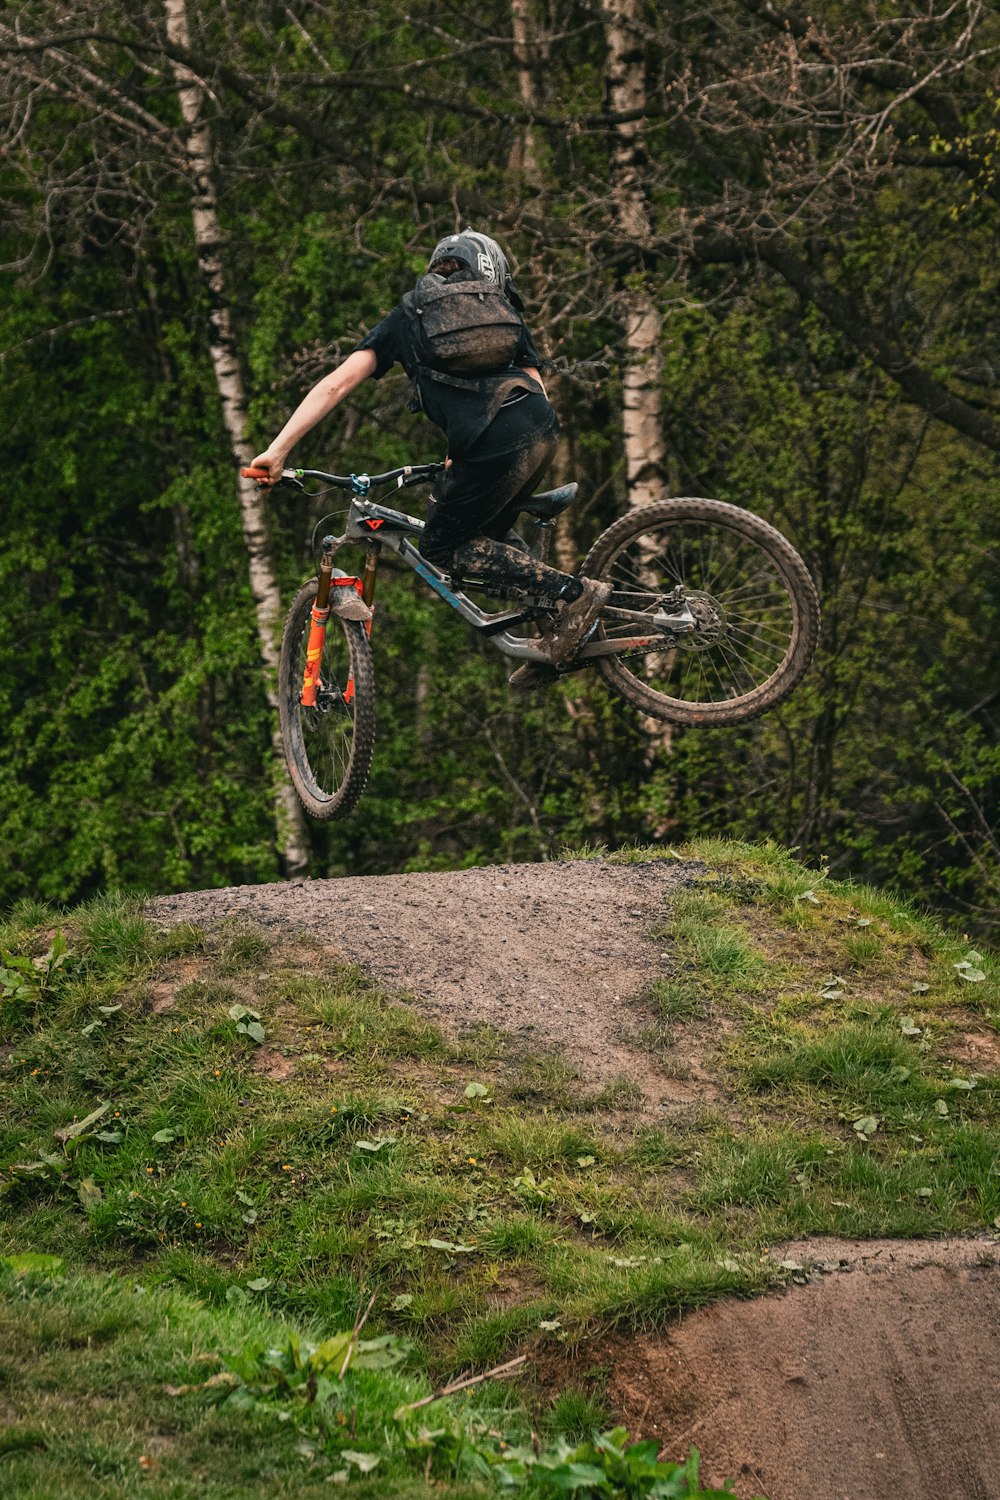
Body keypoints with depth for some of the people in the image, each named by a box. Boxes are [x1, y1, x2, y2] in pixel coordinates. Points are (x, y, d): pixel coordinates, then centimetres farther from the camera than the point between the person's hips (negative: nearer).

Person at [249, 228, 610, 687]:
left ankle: (573, 593, 1)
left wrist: (278, 450, 12)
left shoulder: (408, 315, 22)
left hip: (492, 446, -5)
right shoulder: (504, 311, 29)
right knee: (491, 533, 27)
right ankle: (560, 632, 17)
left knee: (442, 549, 13)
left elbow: (337, 383, 13)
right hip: (542, 429, 5)